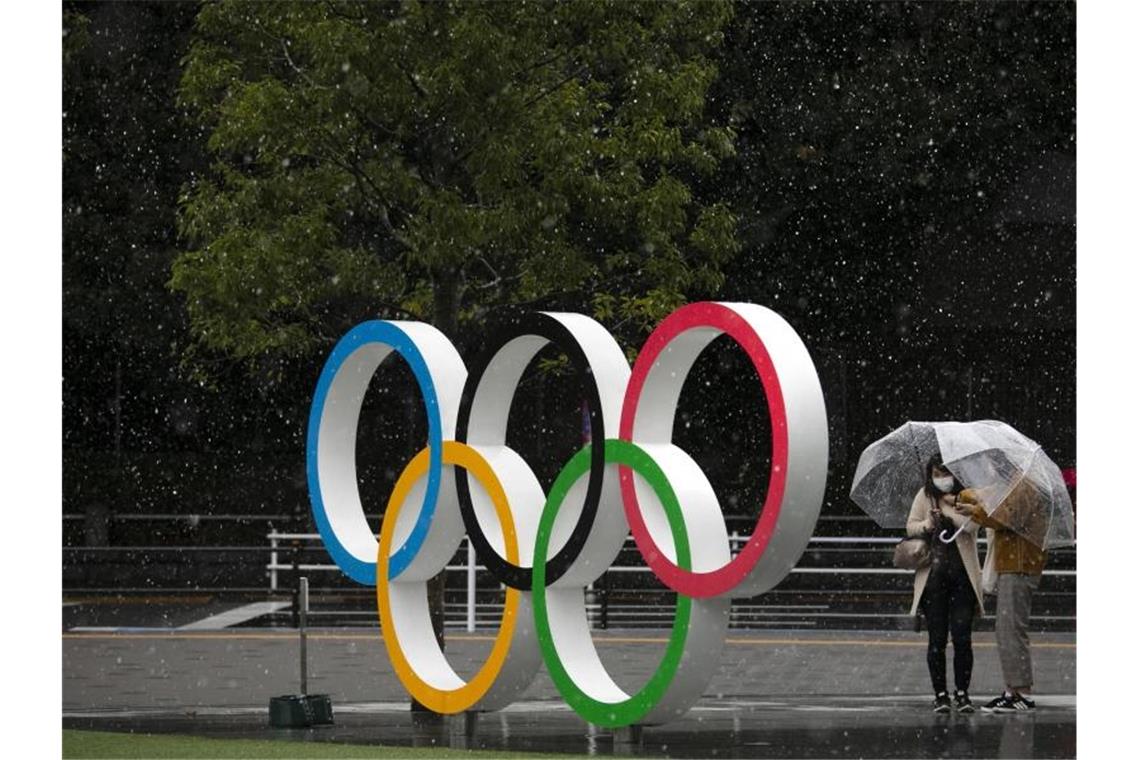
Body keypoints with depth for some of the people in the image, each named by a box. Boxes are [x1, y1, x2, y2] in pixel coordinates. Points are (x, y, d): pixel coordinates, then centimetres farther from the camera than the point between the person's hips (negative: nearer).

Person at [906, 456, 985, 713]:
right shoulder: (925, 496, 9)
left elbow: (972, 525, -14)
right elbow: (910, 526, 6)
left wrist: (948, 509, -10)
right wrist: (926, 525, -13)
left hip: (962, 576, -1)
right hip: (933, 574, 1)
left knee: (962, 637, -6)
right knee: (936, 639, 2)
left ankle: (962, 693, 4)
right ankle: (940, 694, 9)